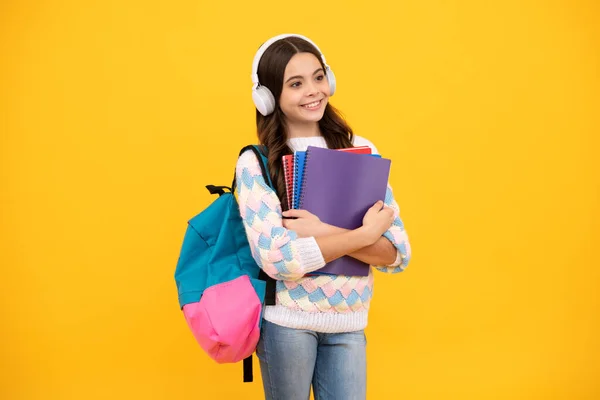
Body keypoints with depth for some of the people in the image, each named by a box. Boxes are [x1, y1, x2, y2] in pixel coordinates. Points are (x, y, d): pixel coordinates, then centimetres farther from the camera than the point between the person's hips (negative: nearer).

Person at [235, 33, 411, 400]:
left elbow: (398, 254, -5)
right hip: (286, 321, -2)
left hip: (348, 326, 2)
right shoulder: (255, 163, -9)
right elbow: (276, 259, -19)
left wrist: (324, 232, -19)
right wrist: (365, 233, -18)